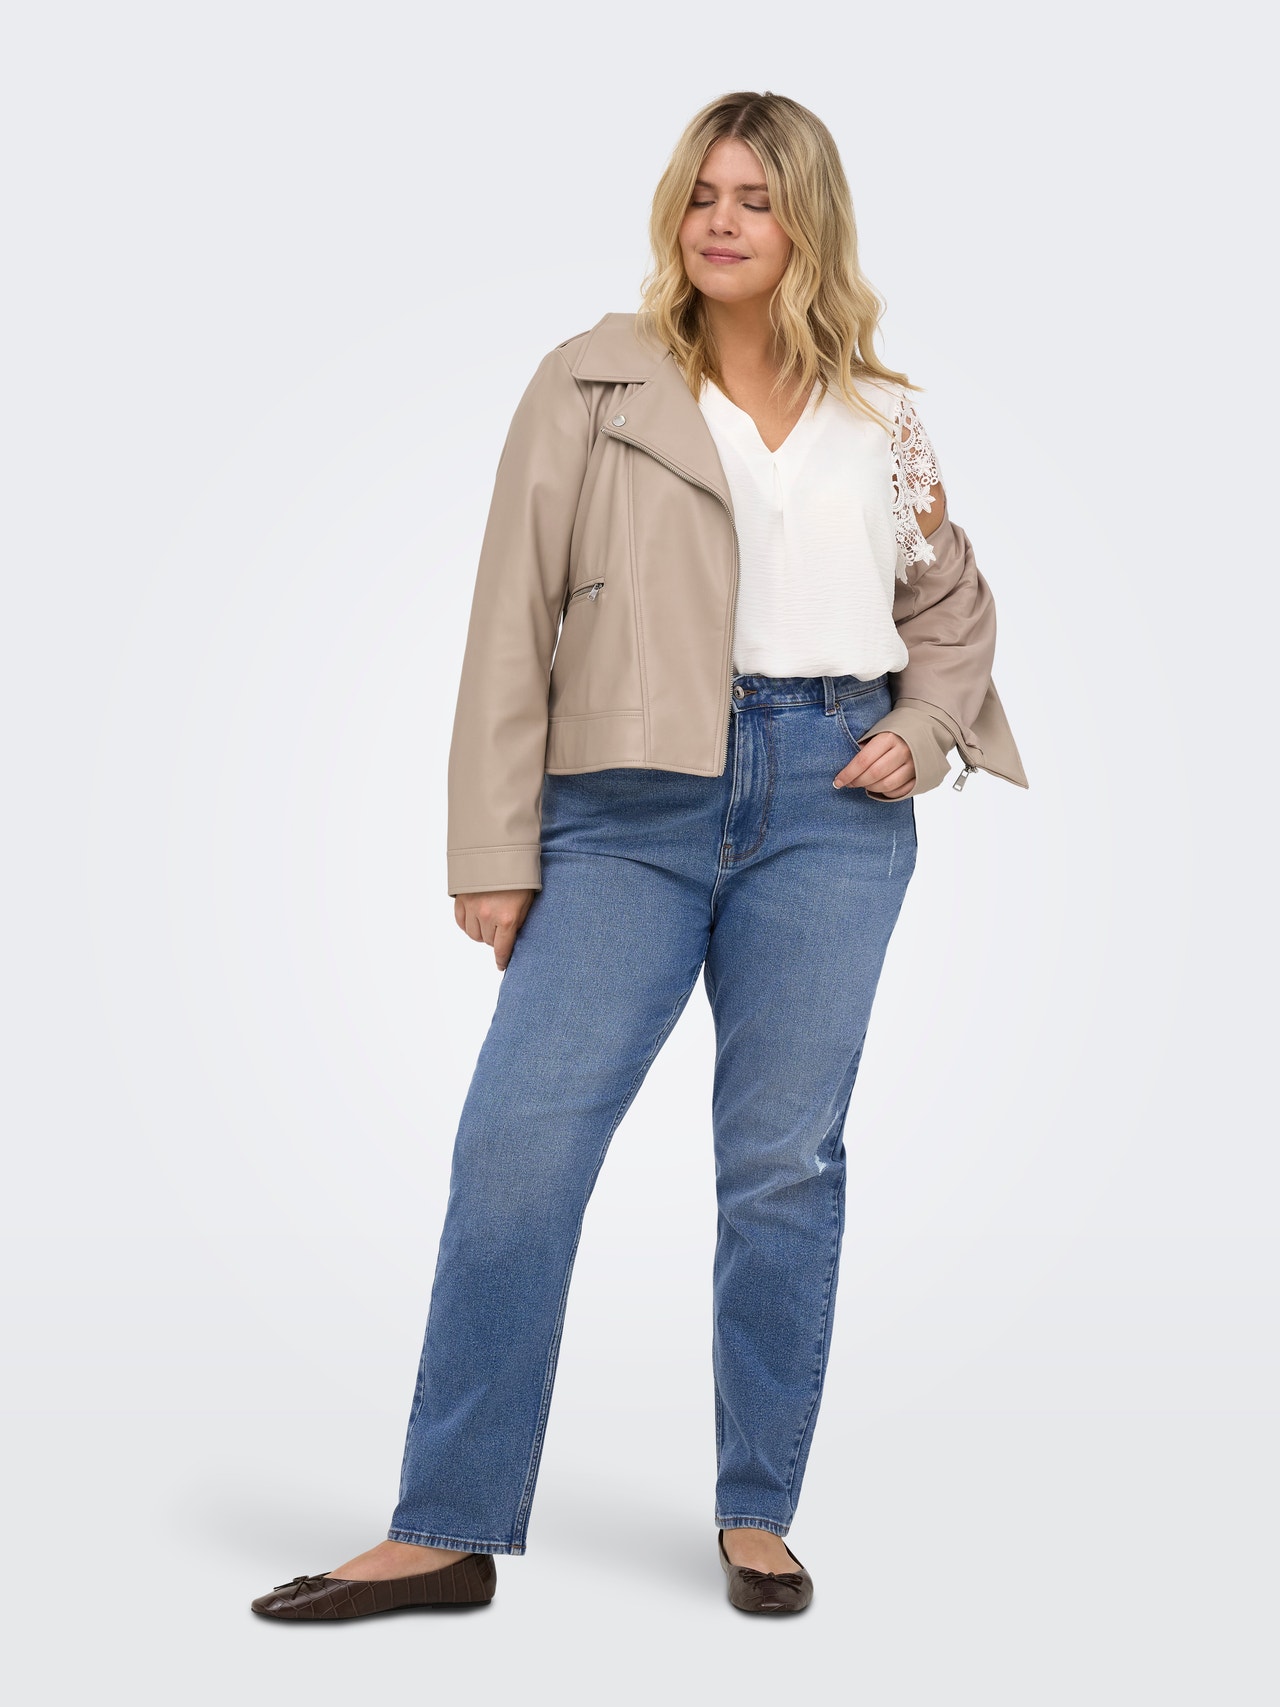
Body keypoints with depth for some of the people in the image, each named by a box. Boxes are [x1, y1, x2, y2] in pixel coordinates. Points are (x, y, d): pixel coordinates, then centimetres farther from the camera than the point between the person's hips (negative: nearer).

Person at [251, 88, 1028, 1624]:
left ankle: (758, 1520, 17)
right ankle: (448, 1530, 3)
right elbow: (514, 620, 1)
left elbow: (956, 606, 26)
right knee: (516, 1141, -7)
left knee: (784, 1162, 4)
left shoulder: (884, 418, 13)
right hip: (635, 801, -1)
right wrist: (494, 850, -4)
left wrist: (923, 731, 5)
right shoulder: (591, 385, 5)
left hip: (832, 804, 2)